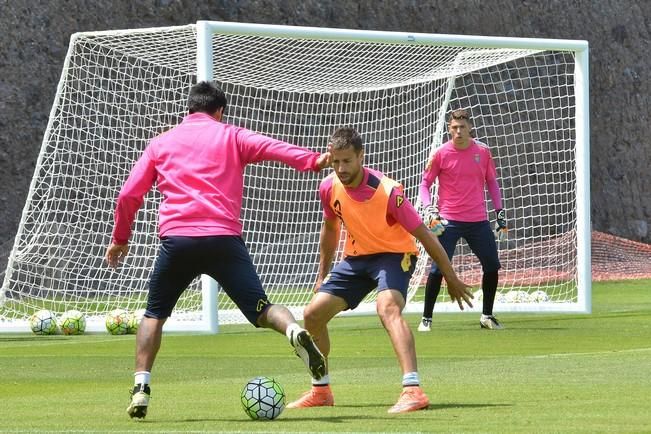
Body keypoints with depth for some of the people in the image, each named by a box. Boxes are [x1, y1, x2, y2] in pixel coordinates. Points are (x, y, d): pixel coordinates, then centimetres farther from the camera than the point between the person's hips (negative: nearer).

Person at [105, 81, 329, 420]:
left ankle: (141, 389, 4)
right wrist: (313, 160, -16)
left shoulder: (161, 143, 21)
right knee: (260, 309, 2)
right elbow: (270, 147, -4)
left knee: (155, 314, 18)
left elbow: (129, 195, 18)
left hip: (177, 238, 1)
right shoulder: (230, 136, 15)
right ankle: (294, 331, -31)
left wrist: (120, 238, 30)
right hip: (224, 237, -1)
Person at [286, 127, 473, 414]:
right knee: (313, 314, 1)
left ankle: (413, 391, -46)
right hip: (356, 257, 7)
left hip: (394, 255, -7)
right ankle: (321, 391, 22)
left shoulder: (388, 192, -28)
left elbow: (423, 235, -19)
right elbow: (330, 229, 11)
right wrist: (322, 275, 17)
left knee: (387, 307, -35)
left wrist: (451, 279, -14)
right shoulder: (329, 188, -11)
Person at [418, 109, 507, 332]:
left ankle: (487, 316, 20)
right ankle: (426, 318, 0)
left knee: (492, 267, 4)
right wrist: (429, 209, -13)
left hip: (478, 221, 3)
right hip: (449, 221, -3)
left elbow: (492, 182, 15)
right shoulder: (441, 154, -4)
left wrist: (500, 211, 9)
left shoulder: (482, 151, 3)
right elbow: (424, 184, 3)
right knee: (438, 269, -10)